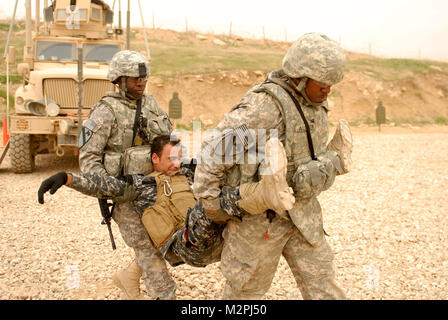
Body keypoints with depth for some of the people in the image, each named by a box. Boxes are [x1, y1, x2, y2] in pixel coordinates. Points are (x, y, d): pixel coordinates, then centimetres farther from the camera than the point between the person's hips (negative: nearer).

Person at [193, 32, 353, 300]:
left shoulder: (315, 105, 5)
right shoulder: (265, 104, -23)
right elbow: (215, 147, -21)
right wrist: (210, 199, -15)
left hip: (302, 214, 8)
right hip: (261, 214, -7)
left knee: (323, 287, 11)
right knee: (248, 288, 11)